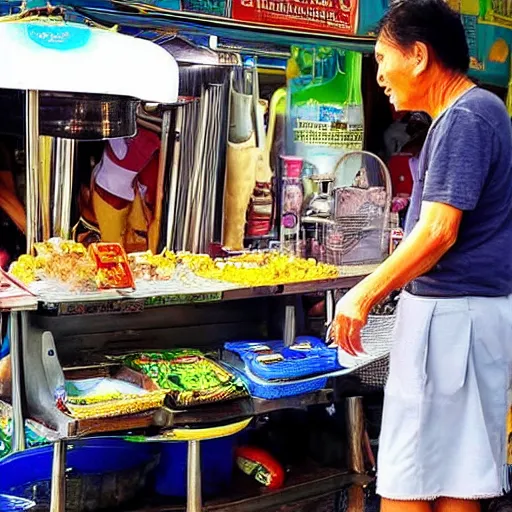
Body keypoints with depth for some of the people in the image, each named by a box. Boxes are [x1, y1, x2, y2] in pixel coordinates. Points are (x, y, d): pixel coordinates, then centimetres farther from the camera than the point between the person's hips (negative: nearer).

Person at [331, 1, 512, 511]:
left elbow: (438, 232, -22)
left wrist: (364, 295, -13)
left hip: (450, 314, -10)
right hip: (462, 311, 10)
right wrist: (381, 289, 21)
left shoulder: (463, 117, -14)